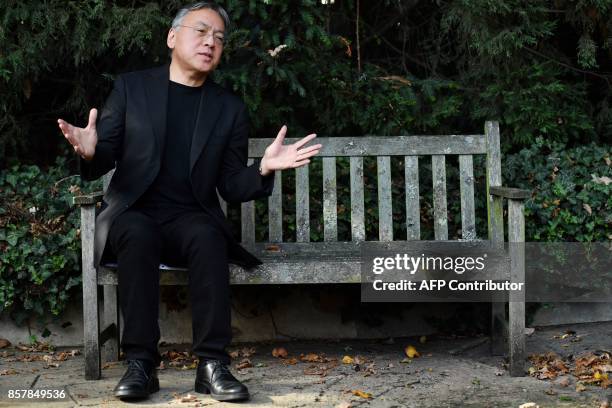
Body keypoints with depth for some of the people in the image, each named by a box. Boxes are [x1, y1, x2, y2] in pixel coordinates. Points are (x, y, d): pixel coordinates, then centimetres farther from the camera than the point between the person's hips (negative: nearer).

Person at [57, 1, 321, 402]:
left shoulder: (230, 108, 10)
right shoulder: (131, 87, 6)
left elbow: (232, 187, 7)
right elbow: (105, 161, 4)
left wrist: (263, 169, -14)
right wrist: (91, 152, -21)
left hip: (191, 218, 1)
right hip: (133, 214, -1)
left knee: (208, 236, -33)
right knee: (139, 235, -35)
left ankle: (213, 363, -32)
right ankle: (141, 362, -30)